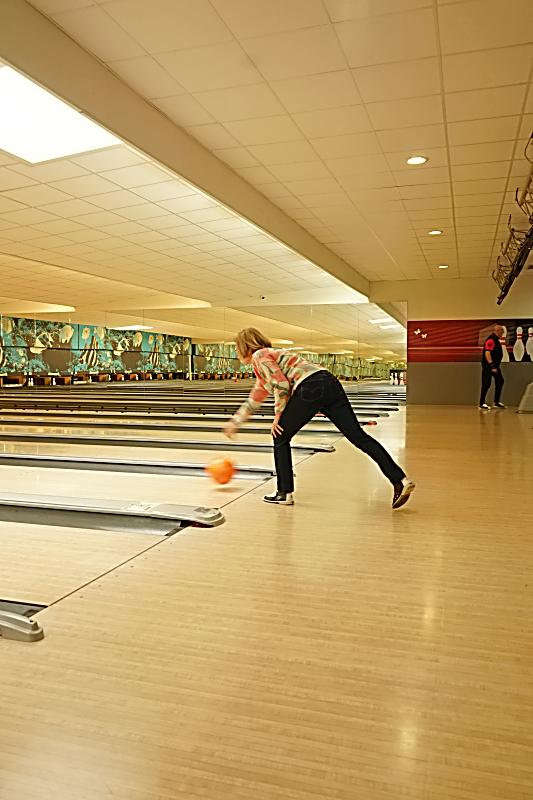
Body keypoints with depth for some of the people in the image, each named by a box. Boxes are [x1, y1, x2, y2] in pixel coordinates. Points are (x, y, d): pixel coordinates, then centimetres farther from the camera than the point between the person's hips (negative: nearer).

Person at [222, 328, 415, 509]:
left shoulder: (259, 356, 7)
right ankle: (401, 480, -5)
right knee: (358, 435, 2)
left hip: (310, 388, -9)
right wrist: (234, 423, 50)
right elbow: (254, 401, 43)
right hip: (329, 383, 9)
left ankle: (285, 493, 16)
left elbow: (282, 385, -8)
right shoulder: (269, 355, 34)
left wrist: (278, 416, 5)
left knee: (281, 437, 10)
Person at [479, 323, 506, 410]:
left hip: (495, 365, 11)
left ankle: (497, 402, 23)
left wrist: (495, 366, 22)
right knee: (486, 384, -7)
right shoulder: (491, 340, -16)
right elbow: (487, 353, -24)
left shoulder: (496, 340, 16)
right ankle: (482, 403, -1)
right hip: (488, 366, -11)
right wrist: (492, 365, -27)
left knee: (500, 382, 14)